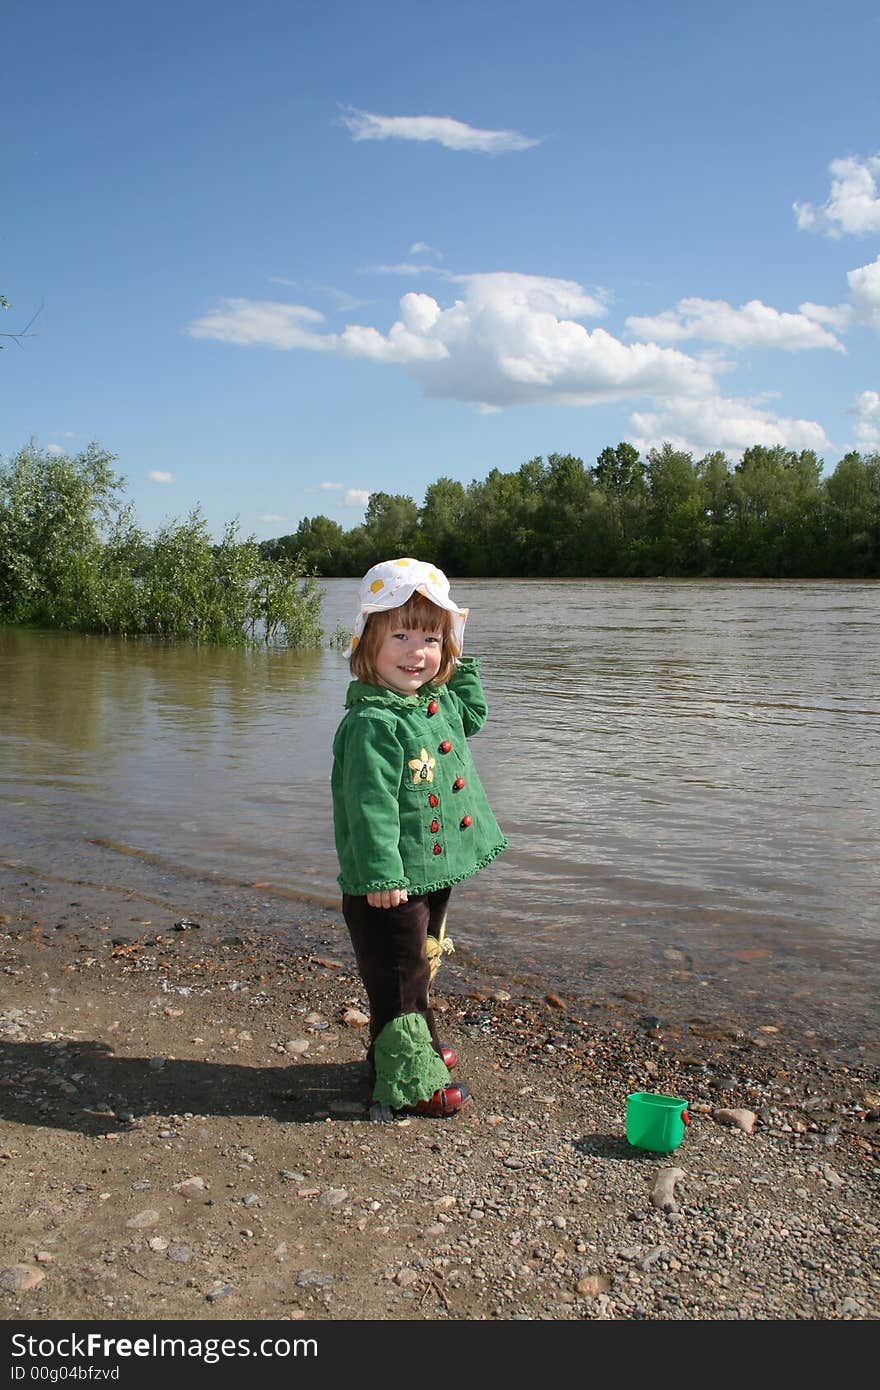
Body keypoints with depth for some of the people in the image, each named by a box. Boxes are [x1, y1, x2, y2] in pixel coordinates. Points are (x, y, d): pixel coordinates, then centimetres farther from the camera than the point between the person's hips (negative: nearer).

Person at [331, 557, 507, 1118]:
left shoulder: (439, 701, 5)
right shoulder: (371, 723, -23)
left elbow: (471, 717, 28)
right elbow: (369, 805, -26)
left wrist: (460, 660, 18)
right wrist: (381, 875, -29)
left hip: (436, 872, 9)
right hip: (392, 883, -9)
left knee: (419, 967, 25)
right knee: (401, 979, 3)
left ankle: (414, 1046, 43)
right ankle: (411, 1081, 16)